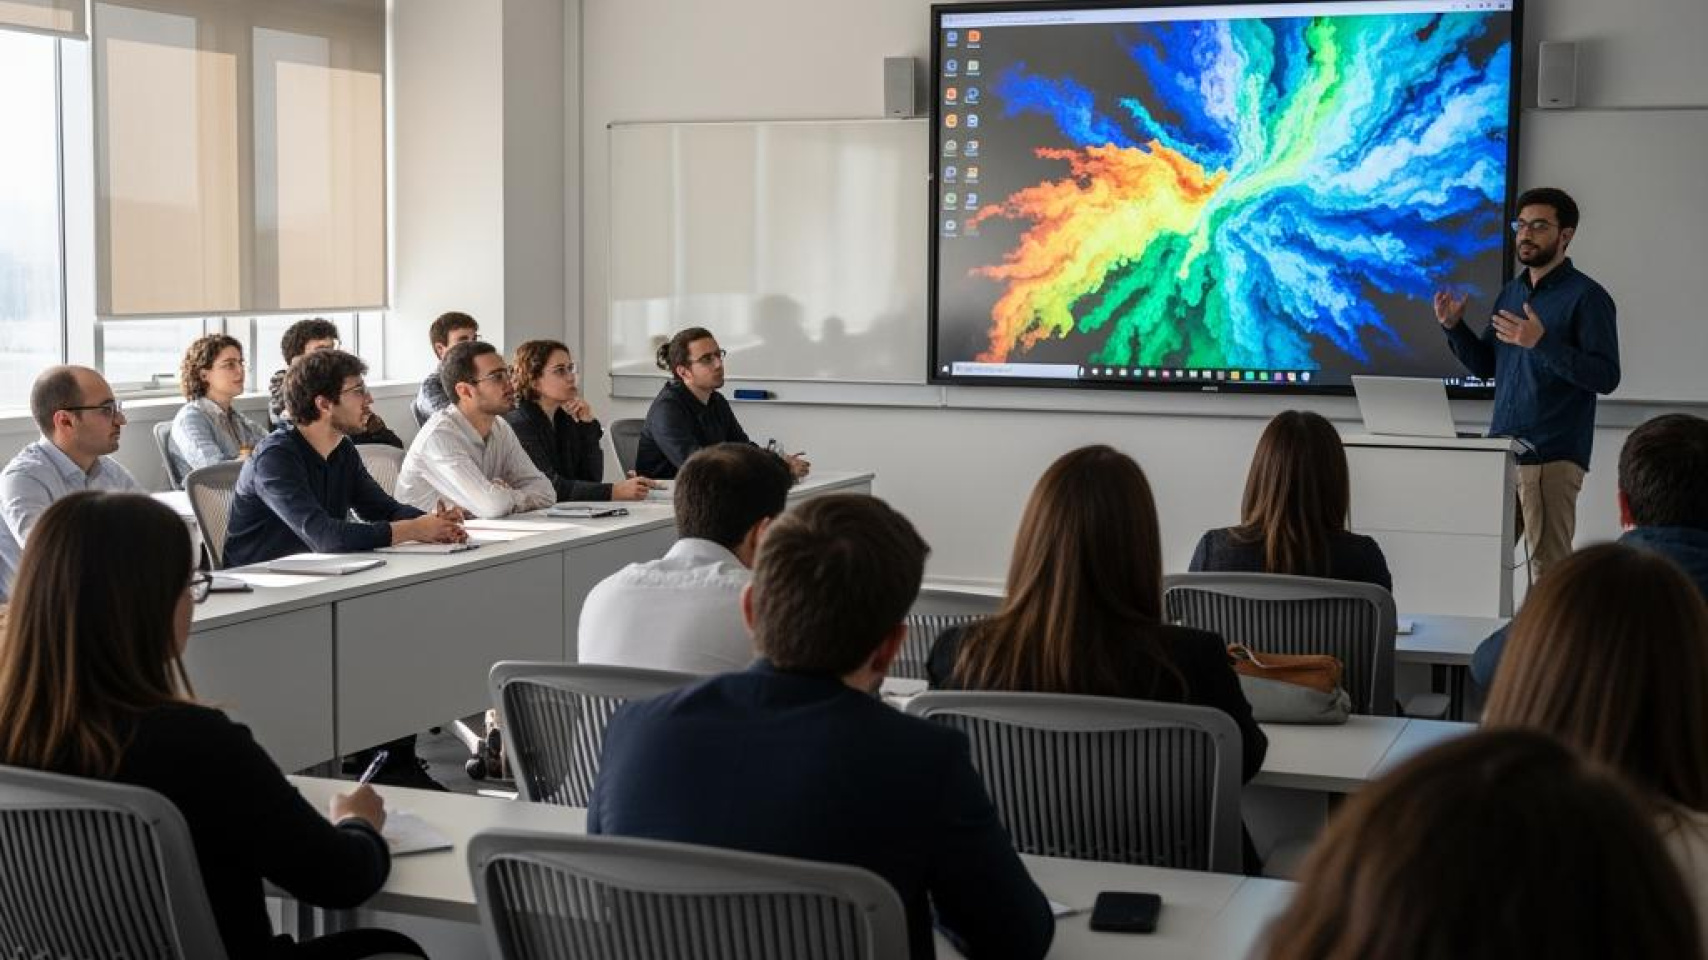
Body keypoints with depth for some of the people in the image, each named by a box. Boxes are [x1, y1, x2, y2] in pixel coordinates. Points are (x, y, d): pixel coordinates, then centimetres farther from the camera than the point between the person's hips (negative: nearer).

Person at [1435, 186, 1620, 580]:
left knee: (1549, 568, -5)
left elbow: (1606, 377, -13)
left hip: (1552, 458, -6)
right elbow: (1485, 366, 20)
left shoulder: (1586, 296, -5)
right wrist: (1454, 326, 3)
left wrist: (1542, 342, -23)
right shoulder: (1511, 292, 16)